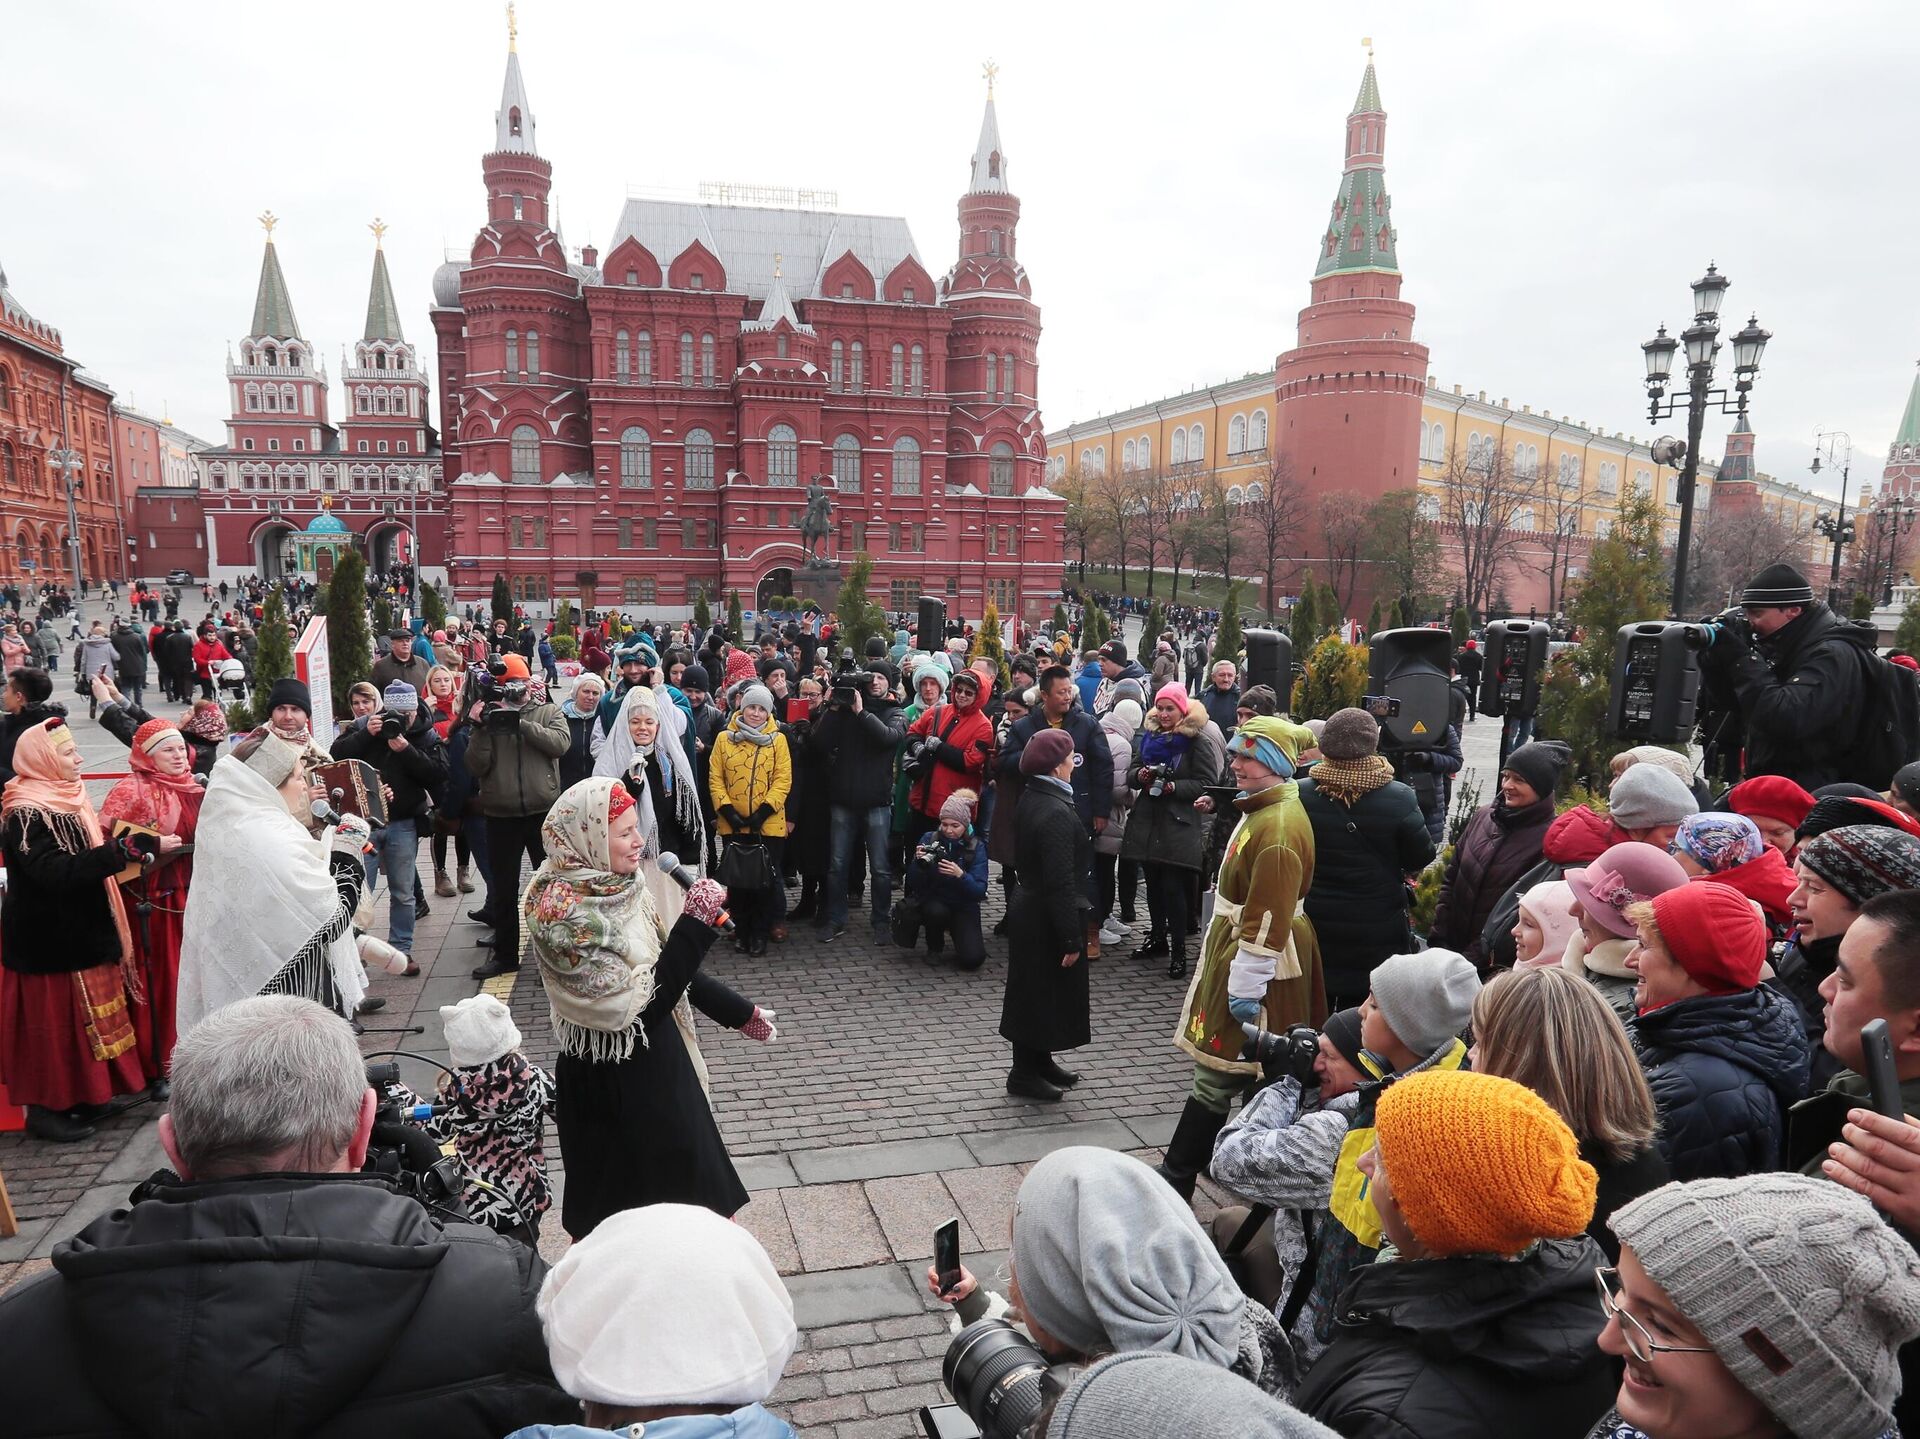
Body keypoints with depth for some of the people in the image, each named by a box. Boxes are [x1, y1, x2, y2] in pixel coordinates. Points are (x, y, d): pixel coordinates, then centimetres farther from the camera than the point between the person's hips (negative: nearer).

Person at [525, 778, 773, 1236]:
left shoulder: (617, 885, -3)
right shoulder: (563, 912, -26)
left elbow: (667, 969, 8)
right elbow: (642, 1004, -28)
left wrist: (740, 1012, 13)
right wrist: (696, 923, -29)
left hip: (658, 1061, 7)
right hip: (611, 1085, -7)